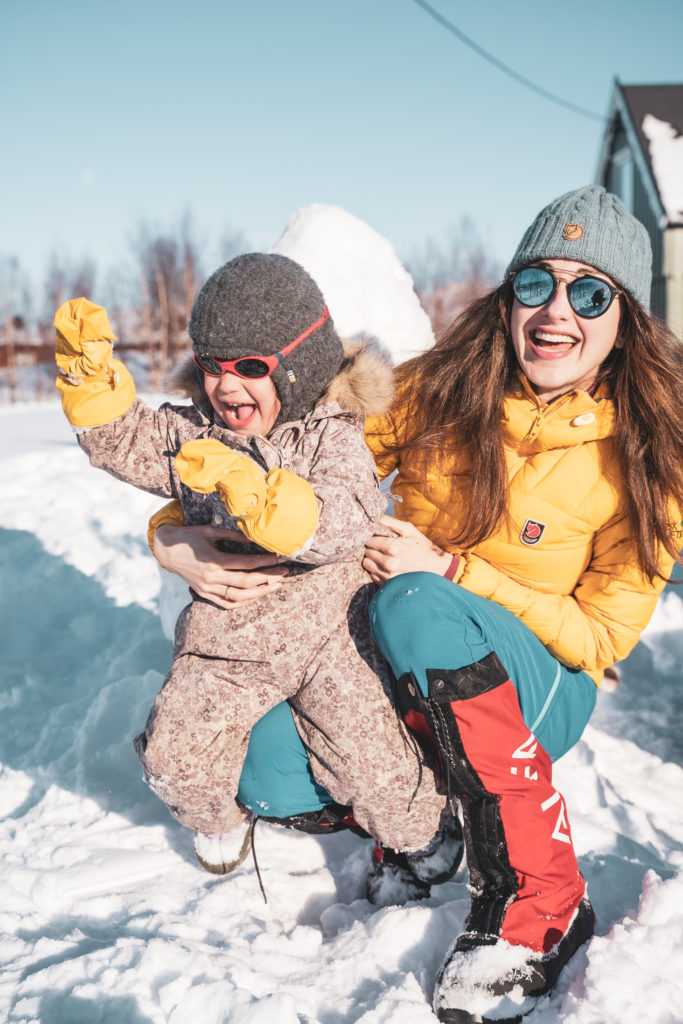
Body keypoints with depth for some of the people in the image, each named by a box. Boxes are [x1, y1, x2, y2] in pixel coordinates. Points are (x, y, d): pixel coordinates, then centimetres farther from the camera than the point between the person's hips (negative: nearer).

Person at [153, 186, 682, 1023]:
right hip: (405, 665, 3)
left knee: (416, 608, -36)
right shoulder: (438, 390, -8)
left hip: (537, 688, -3)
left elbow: (602, 637, -13)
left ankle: (538, 900, -27)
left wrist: (446, 571, -23)